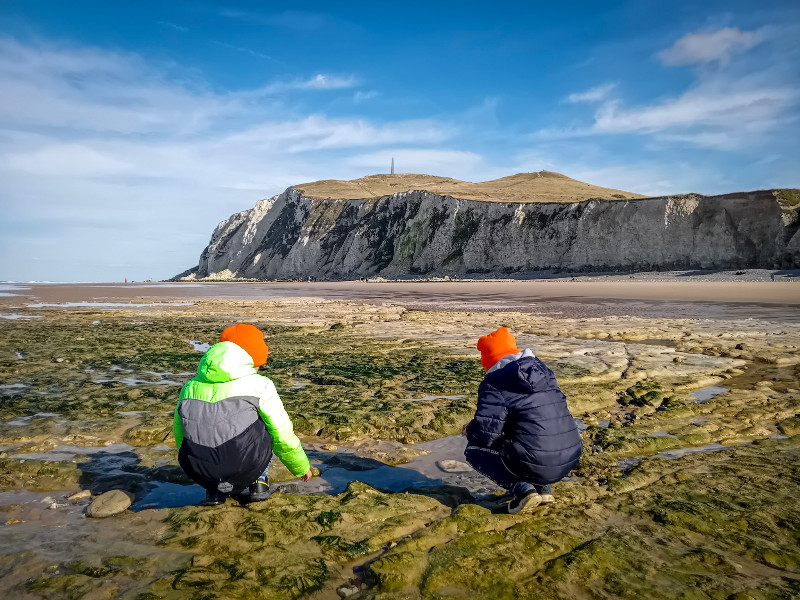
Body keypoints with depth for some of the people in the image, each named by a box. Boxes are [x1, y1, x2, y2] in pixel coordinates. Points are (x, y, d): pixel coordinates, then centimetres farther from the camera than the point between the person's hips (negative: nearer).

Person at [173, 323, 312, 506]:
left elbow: (179, 434, 26)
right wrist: (302, 467, 26)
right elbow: (283, 435, 6)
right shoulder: (259, 385, -1)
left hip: (199, 473, 3)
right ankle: (259, 483, 18)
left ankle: (214, 490, 17)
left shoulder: (190, 387, 11)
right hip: (245, 470, -3)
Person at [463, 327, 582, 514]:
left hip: (537, 466, -8)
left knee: (474, 449, 12)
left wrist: (469, 430, 9)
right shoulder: (543, 370, 13)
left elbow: (485, 433, -16)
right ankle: (543, 488, 18)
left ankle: (522, 489, -5)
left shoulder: (494, 383, -9)